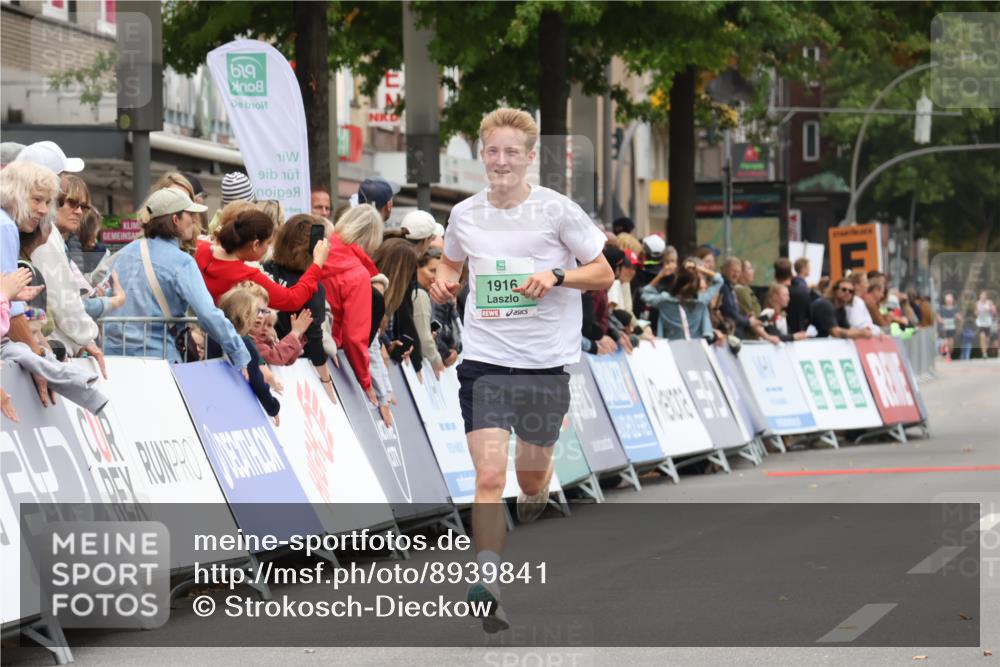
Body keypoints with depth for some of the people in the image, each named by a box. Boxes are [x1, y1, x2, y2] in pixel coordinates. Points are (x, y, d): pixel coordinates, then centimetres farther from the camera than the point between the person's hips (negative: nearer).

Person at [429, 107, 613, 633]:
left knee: (533, 472, 15)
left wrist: (555, 276, -17)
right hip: (484, 361, 1)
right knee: (489, 477, -14)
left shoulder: (557, 210, -5)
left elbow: (604, 275, 1)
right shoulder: (464, 215, 4)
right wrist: (443, 283, 1)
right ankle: (486, 585, -18)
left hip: (547, 363, 0)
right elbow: (451, 263, 24)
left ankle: (533, 501, 53)